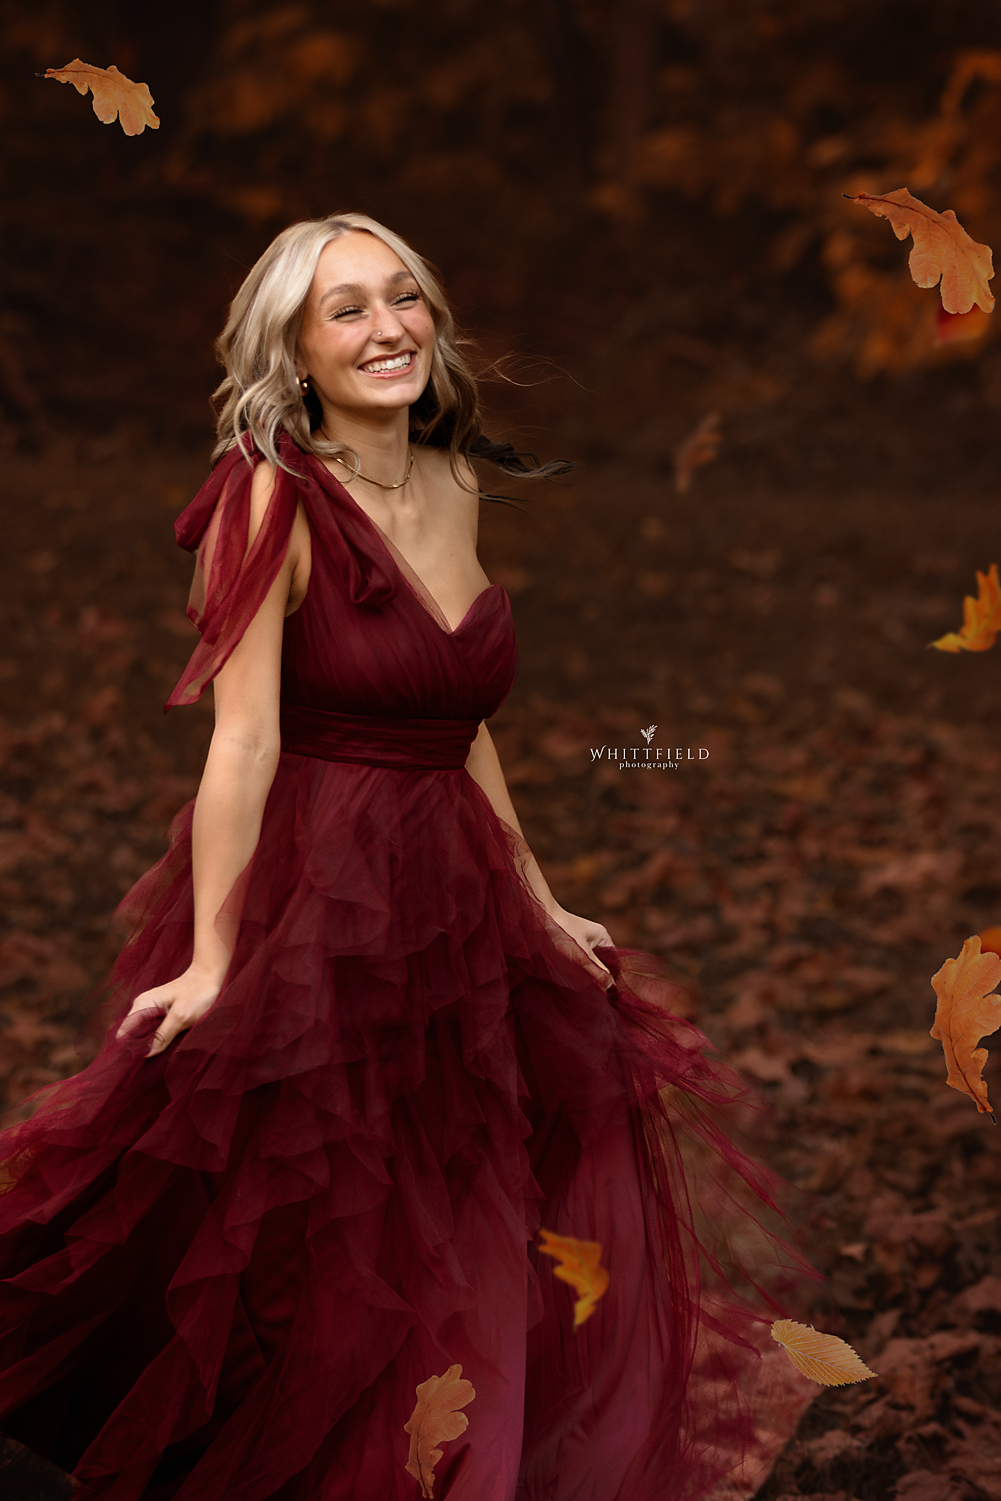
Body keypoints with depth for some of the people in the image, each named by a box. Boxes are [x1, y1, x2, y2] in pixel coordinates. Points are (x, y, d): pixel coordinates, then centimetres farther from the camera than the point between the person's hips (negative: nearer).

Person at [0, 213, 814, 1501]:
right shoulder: (274, 495, -14)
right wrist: (212, 964, -19)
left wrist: (537, 901, 16)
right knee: (296, 1278, 5)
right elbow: (245, 738, -18)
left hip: (449, 902, 7)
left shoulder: (450, 484, 7)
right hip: (306, 905, -7)